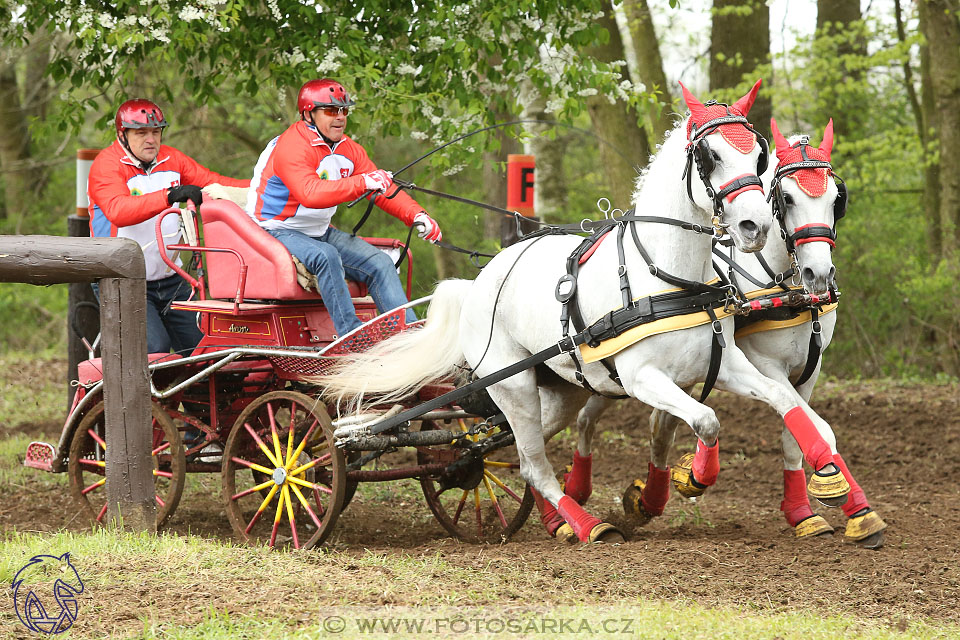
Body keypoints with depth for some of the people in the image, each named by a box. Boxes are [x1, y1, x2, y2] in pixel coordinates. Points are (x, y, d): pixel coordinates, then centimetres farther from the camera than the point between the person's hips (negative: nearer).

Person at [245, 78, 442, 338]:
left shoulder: (348, 149, 5)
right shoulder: (292, 147, -22)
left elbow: (384, 190, 4)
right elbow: (310, 193, -39)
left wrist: (416, 216, -14)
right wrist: (362, 183, -49)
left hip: (319, 232, 9)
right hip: (277, 232, -9)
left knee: (379, 263, -6)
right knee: (326, 255, -36)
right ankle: (351, 335, -37)